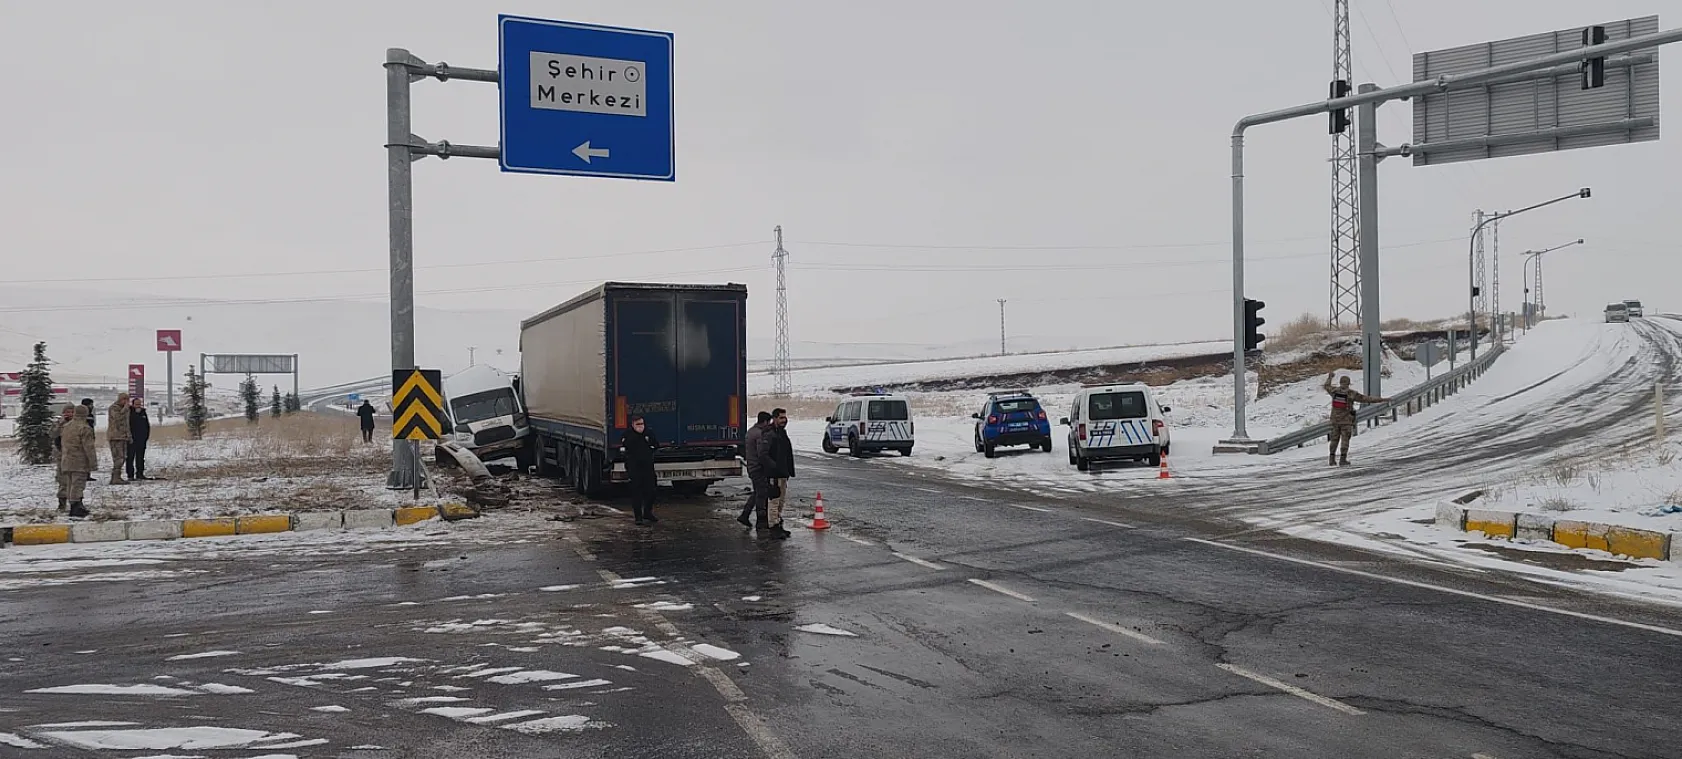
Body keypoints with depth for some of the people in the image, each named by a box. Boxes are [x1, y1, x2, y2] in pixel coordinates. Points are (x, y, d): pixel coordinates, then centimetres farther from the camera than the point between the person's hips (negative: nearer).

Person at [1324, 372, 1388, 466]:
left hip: (1335, 419, 4)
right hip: (1346, 420, -4)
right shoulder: (1351, 393, -11)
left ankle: (1332, 459, 12)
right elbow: (1366, 398, -10)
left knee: (1334, 439, 12)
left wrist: (1330, 377, 40)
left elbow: (1327, 386, 22)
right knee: (1345, 440, 2)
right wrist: (1381, 399, -5)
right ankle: (1343, 460, -1)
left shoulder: (1334, 391, -1)